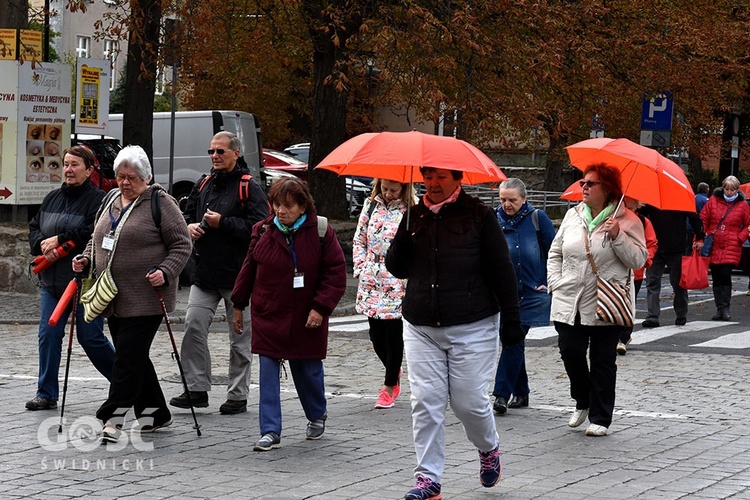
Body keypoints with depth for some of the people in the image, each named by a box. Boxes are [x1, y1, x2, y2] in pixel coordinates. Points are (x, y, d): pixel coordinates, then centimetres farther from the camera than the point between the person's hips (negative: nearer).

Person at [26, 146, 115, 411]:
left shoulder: (99, 200, -9)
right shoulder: (52, 198, 13)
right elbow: (34, 228, 16)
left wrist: (59, 239, -18)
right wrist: (43, 245, -7)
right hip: (52, 281, 6)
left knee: (90, 338, 0)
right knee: (48, 335, 1)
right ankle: (47, 394, 9)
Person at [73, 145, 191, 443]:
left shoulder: (160, 203, -6)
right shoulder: (111, 200, 15)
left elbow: (182, 245, -7)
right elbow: (98, 240, 26)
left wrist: (165, 272, -21)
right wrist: (85, 259, 7)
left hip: (145, 299, -7)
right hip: (114, 299, 8)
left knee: (129, 358, -9)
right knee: (133, 357, 13)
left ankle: (112, 419, -9)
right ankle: (155, 412, 25)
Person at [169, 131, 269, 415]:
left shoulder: (249, 188, -8)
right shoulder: (204, 185, 12)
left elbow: (258, 227, -17)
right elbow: (186, 214, 24)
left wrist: (222, 223, -17)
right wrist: (189, 226, 2)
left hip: (237, 275, -6)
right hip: (205, 272, 6)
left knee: (240, 337, 4)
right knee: (193, 327, -3)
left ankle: (238, 395, 13)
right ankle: (197, 389, 5)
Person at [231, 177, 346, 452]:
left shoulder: (320, 231, -7)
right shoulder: (263, 230, 0)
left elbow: (336, 272, -6)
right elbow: (249, 269, 10)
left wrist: (321, 307, -14)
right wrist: (239, 305, 13)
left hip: (306, 318, -1)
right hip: (268, 315, 1)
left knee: (308, 370, 11)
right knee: (268, 372, -5)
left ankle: (317, 416, 38)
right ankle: (270, 431, -3)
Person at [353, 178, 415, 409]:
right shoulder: (370, 205, 8)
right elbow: (359, 240, 13)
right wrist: (361, 269, 4)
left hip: (397, 284, -4)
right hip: (372, 283, 4)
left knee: (393, 334, -1)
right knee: (376, 334, 8)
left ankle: (390, 386, 13)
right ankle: (394, 371, 34)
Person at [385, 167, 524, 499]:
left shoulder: (480, 216, -2)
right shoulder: (415, 216, 8)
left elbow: (502, 271, -1)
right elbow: (396, 268, 6)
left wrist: (511, 322, -2)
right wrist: (407, 231, -11)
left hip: (472, 328, -3)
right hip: (421, 328, 3)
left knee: (469, 400, -1)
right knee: (425, 403, -2)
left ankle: (488, 450, 30)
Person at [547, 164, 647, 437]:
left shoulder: (626, 220, -3)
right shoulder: (573, 215, 10)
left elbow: (638, 260, -8)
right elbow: (555, 253, 17)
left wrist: (617, 236, -19)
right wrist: (556, 283, 5)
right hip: (569, 302, 4)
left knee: (603, 361, 3)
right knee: (570, 352, -1)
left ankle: (600, 418, 12)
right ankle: (583, 402, 24)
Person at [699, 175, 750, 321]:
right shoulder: (713, 201, 6)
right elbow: (703, 220, 9)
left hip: (731, 248, -2)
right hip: (713, 246, 2)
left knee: (725, 275, -15)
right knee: (716, 278, 5)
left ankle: (725, 308, -10)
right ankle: (720, 309, 12)